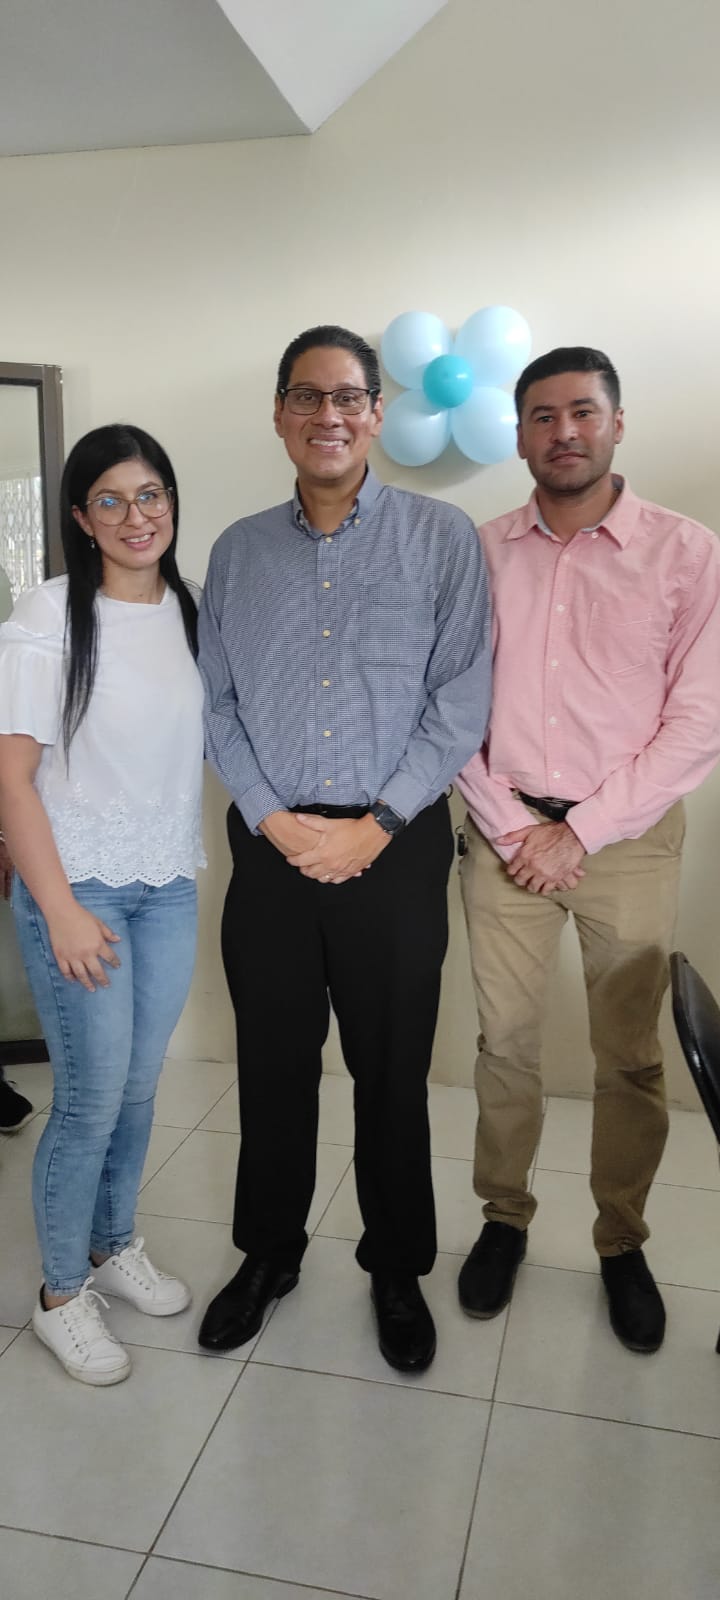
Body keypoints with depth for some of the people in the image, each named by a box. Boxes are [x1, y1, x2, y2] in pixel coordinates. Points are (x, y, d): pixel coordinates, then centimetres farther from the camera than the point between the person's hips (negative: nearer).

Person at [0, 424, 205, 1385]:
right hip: (79, 886, -5)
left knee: (140, 1087, 14)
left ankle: (114, 1246, 38)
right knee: (92, 1099, 1)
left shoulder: (191, 612, 5)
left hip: (170, 887, 5)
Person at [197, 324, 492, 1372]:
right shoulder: (238, 551, 8)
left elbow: (460, 700, -6)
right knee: (272, 1066, 14)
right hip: (270, 848, 3)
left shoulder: (443, 539, -1)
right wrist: (275, 820, -8)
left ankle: (397, 1270, 32)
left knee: (393, 1073, 10)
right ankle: (268, 1254, 36)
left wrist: (373, 826, -11)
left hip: (395, 847, -2)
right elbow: (218, 704, 5)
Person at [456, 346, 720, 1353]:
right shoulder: (479, 554, 3)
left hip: (627, 837, -1)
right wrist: (509, 826, -7)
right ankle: (504, 1217, 31)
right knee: (504, 1039, 10)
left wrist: (578, 831, -10)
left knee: (630, 1056, 9)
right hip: (506, 831, 2)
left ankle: (622, 1242, 29)